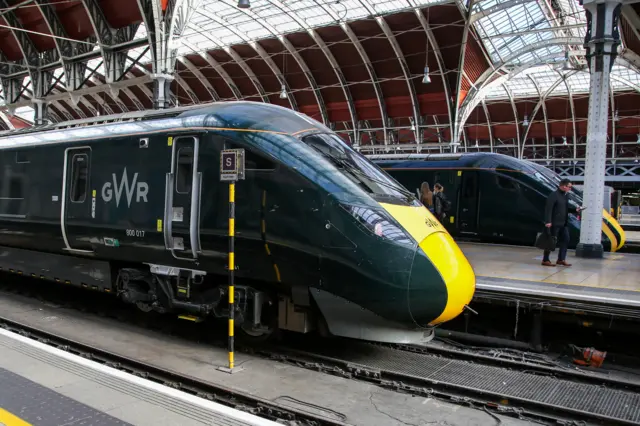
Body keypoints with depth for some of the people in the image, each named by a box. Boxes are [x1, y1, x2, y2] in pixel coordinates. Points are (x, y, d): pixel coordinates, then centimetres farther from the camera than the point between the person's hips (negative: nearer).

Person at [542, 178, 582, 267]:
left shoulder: (565, 196, 13)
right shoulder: (553, 195, -14)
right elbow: (548, 209, -20)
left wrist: (575, 210, 3)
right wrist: (548, 221, -26)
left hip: (564, 223, 9)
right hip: (555, 223, -9)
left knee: (565, 240, 8)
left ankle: (561, 259, 15)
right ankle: (545, 260, 7)